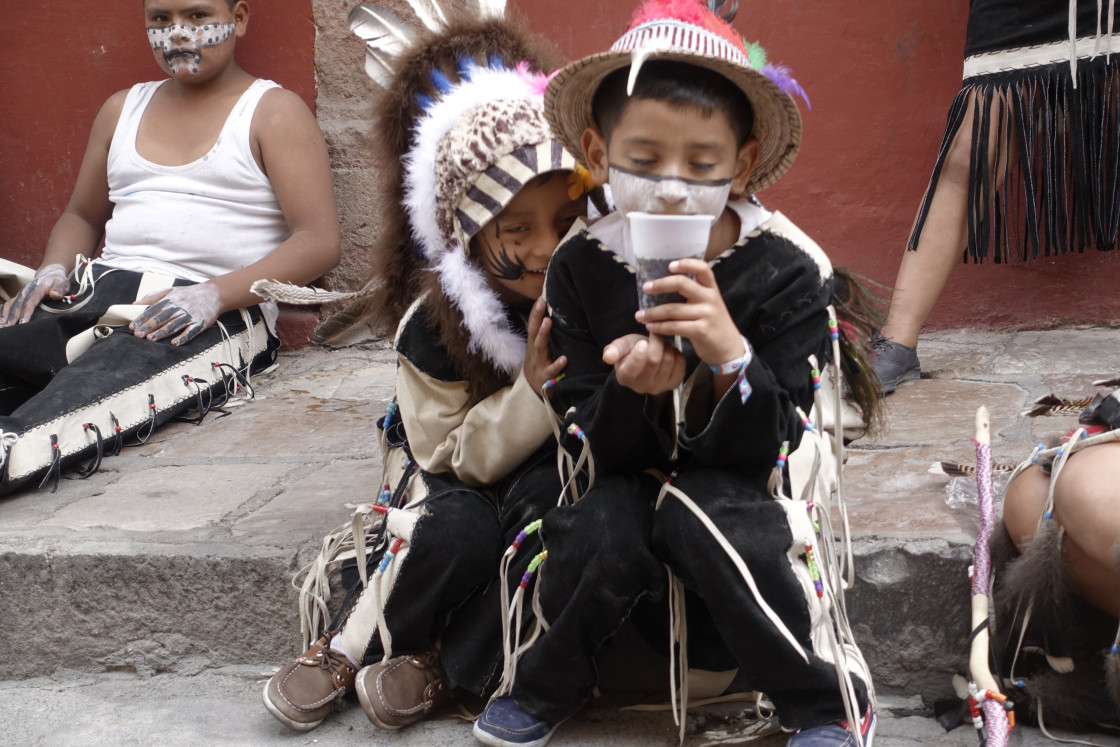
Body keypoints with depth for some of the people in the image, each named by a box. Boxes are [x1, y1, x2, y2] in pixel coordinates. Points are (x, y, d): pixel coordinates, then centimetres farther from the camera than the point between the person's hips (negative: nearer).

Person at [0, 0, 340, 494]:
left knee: (104, 378, -39)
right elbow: (82, 215, 33)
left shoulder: (274, 113, 8)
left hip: (218, 310, -6)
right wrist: (53, 271, 8)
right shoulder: (123, 109, 25)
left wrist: (214, 295, -17)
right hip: (99, 290, 6)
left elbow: (319, 243, -4)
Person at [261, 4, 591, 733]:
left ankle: (447, 665, -14)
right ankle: (354, 647, -4)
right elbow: (453, 459, -18)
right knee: (456, 529, -32)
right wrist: (531, 387, -32)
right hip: (463, 477, -1)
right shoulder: (435, 325, -19)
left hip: (562, 467, 1)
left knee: (543, 497, -33)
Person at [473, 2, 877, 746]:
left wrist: (731, 355, -35)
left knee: (700, 508, -34)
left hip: (739, 493, -2)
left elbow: (760, 451, -16)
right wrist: (631, 392, -31)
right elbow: (595, 448, -8)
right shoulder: (581, 267, -10)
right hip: (630, 484, 2)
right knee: (601, 530, -30)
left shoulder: (788, 271, -16)